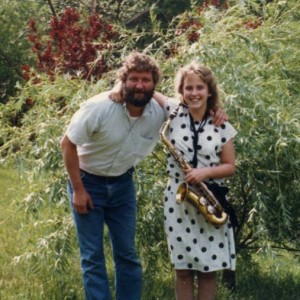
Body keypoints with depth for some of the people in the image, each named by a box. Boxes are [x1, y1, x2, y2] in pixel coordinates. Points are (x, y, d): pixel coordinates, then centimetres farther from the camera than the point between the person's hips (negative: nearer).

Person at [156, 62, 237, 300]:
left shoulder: (221, 126, 1)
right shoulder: (174, 113, 0)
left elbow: (230, 166, 3)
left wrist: (205, 172, -15)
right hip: (178, 200, 0)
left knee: (208, 268, 2)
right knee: (183, 268, 4)